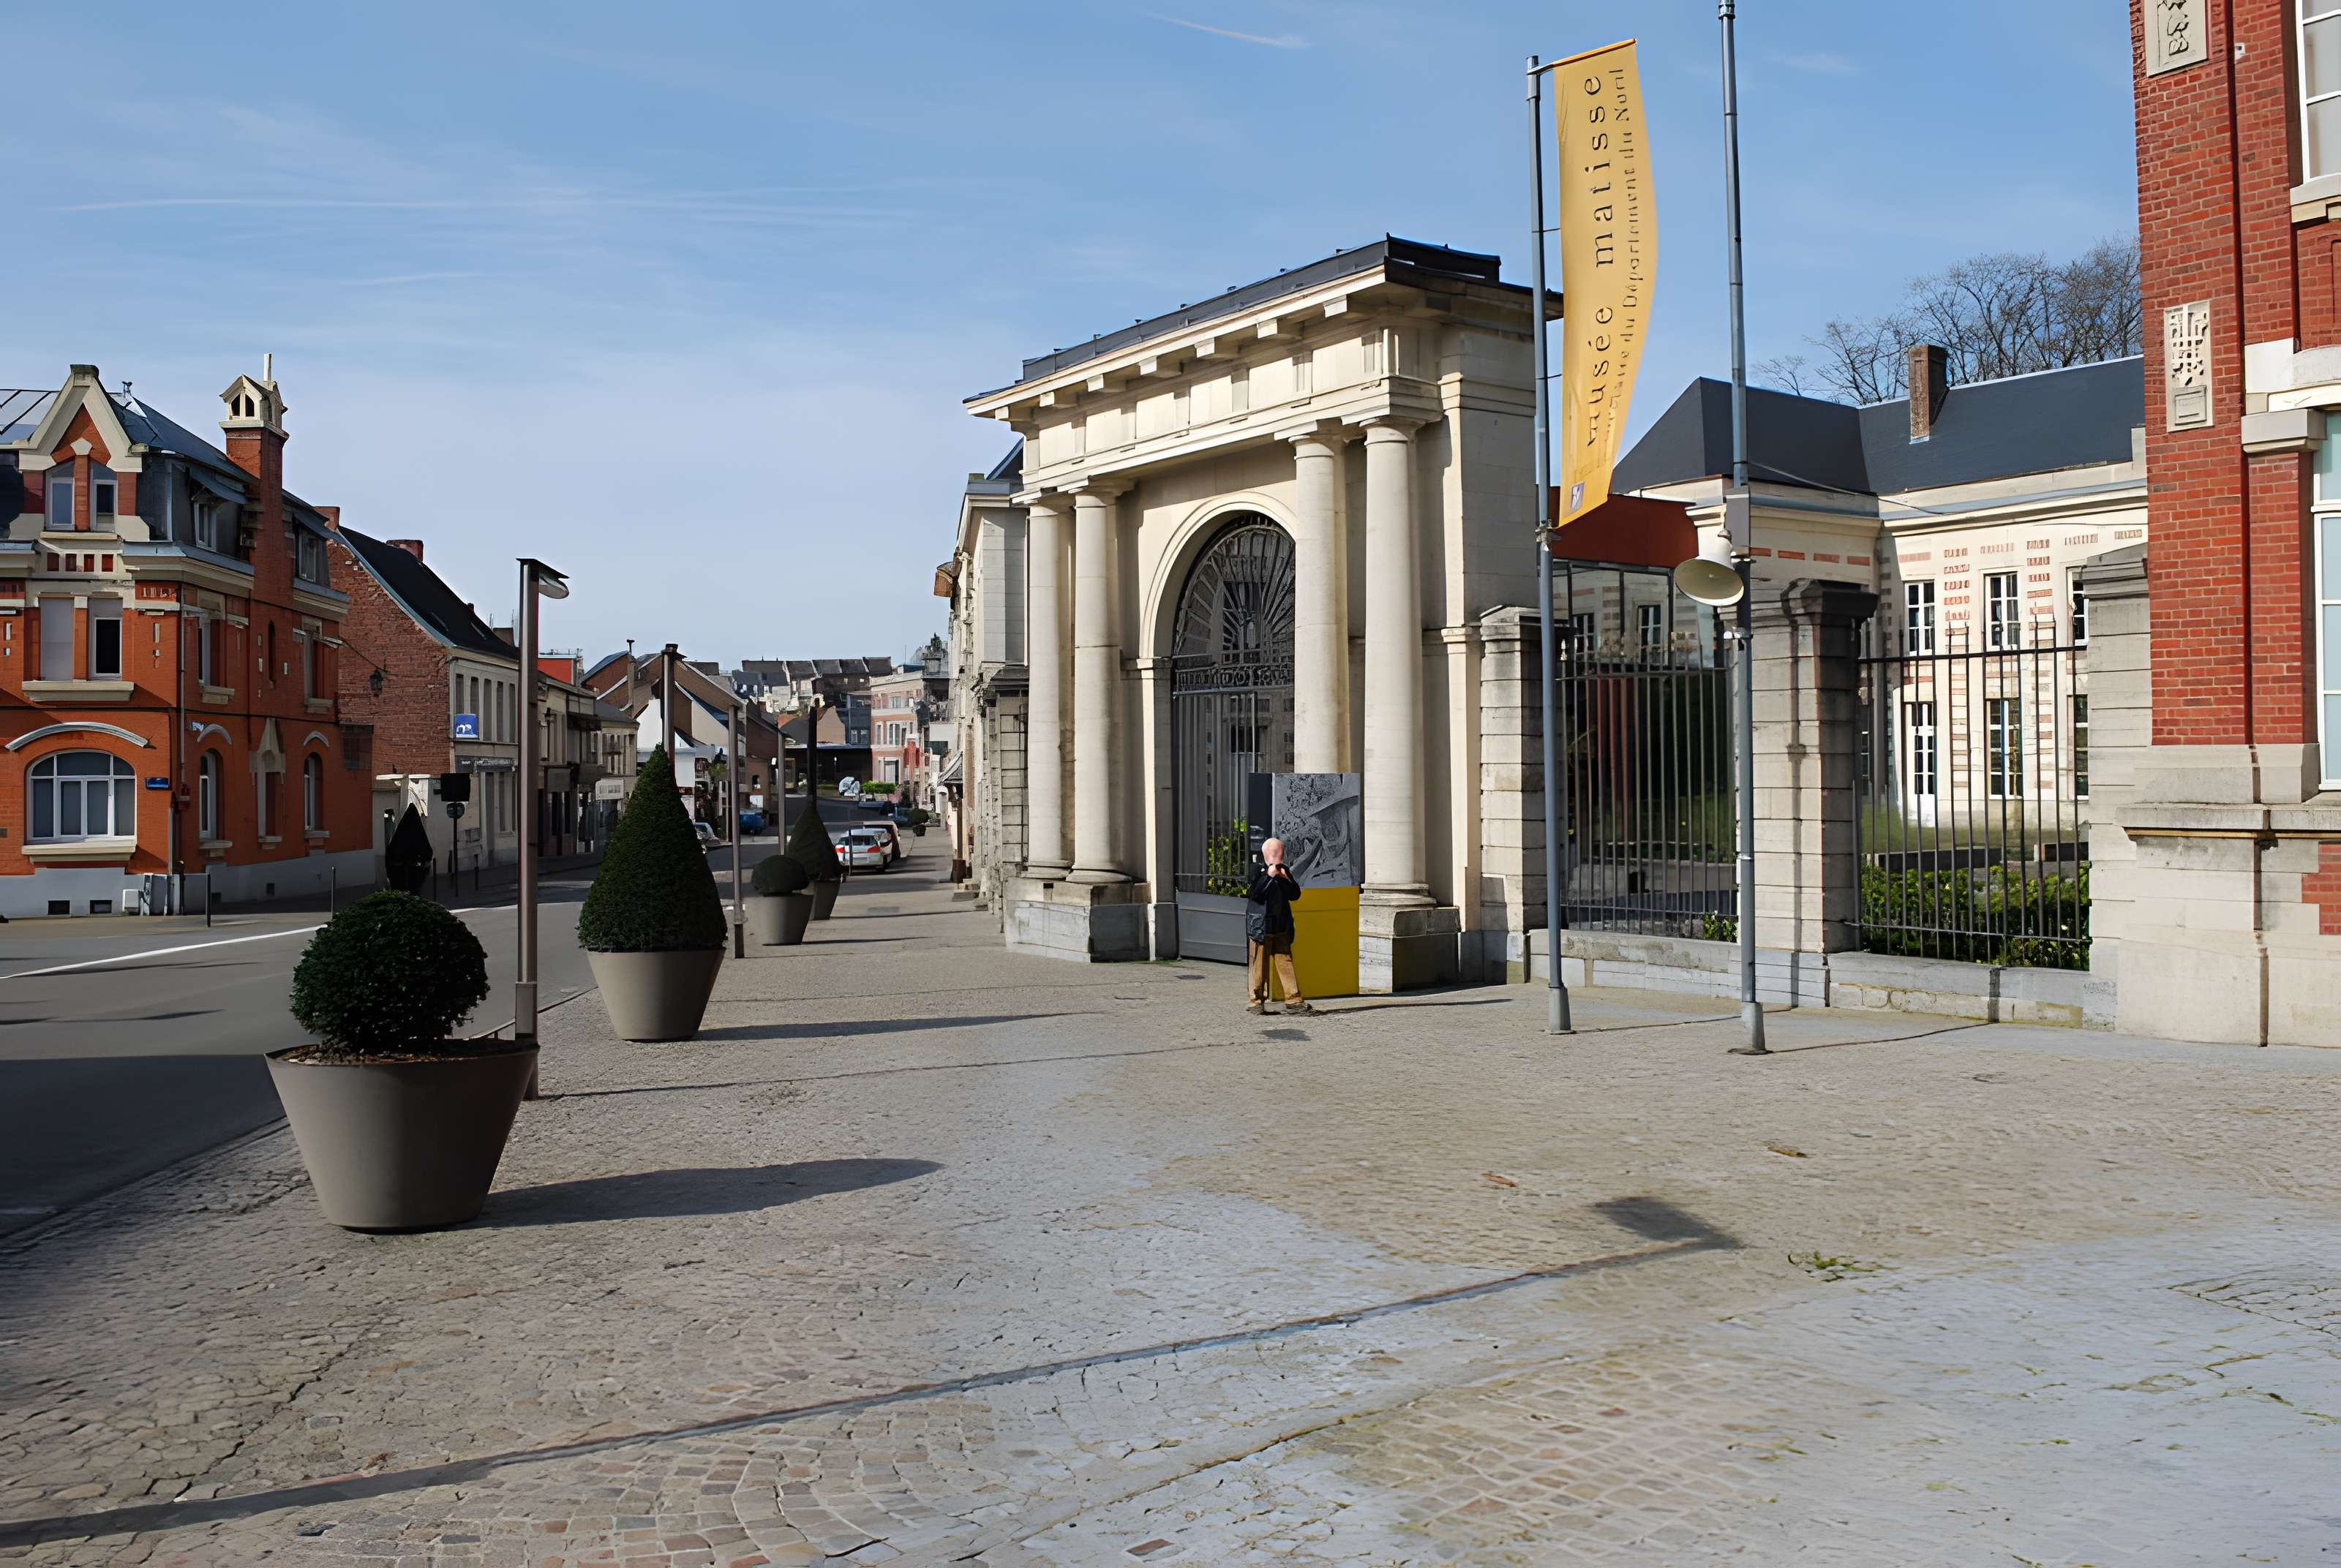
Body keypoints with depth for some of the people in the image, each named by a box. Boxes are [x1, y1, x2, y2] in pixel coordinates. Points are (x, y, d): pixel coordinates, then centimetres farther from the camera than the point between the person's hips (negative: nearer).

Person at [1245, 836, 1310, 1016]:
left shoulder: (1284, 870, 11)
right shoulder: (1257, 870, -4)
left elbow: (1295, 895, 8)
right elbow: (1254, 894, -16)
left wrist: (1285, 879, -7)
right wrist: (1269, 876, -20)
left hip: (1281, 927, 5)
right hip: (1260, 925, -5)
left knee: (1286, 962, 4)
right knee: (1259, 964, 0)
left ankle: (1294, 1000, 5)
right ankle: (1257, 1001, 7)